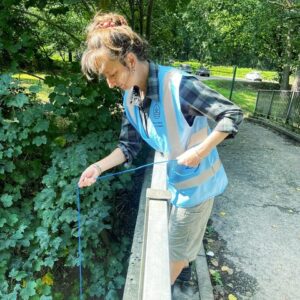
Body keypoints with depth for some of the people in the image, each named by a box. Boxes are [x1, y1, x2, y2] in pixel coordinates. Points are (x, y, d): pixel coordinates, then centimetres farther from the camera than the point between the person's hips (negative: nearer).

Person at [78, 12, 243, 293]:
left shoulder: (178, 84, -31)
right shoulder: (130, 98, -6)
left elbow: (233, 114, -23)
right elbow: (129, 145, -1)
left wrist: (200, 151, -28)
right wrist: (99, 166, -14)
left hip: (197, 178, -6)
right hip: (175, 176, 7)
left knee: (178, 241, 14)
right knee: (187, 230, 30)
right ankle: (185, 266, 59)